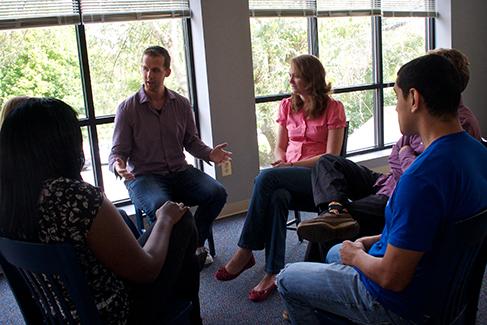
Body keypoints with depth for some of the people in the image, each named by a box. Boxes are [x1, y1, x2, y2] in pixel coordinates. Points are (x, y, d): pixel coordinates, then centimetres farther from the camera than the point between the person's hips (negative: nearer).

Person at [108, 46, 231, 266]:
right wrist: (118, 165, -25)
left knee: (217, 192, -21)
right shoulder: (127, 108, -1)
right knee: (162, 206, -36)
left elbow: (191, 141, 15)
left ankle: (194, 244, 2)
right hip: (143, 176, -3)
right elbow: (117, 152, -1)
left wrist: (210, 154, -6)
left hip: (180, 172, 4)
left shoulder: (181, 104, 9)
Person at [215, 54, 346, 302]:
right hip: (289, 178, 4)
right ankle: (272, 273, -30)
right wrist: (281, 163, -7)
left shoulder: (333, 108, 1)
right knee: (276, 197, -34)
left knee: (266, 178, -32)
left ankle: (245, 252, -23)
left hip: (318, 177, -4)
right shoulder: (287, 106, 16)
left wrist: (291, 165, -15)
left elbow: (331, 156, -6)